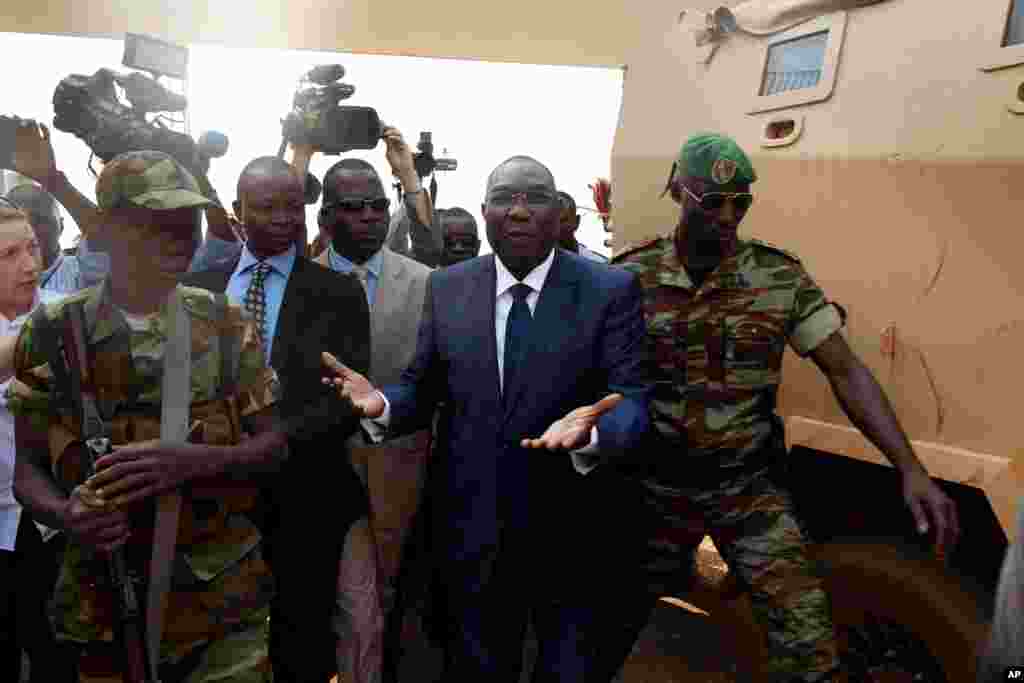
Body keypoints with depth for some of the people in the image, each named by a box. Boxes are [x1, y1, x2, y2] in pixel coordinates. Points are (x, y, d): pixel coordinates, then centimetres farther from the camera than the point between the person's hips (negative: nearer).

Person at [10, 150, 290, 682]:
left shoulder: (226, 323, -3)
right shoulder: (53, 331, -4)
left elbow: (274, 446, -2)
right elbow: (29, 469, 3)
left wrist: (192, 461, -20)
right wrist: (66, 514, -19)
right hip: (107, 610, 0)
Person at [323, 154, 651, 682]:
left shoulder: (611, 289, -9)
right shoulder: (446, 288, 0)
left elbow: (632, 400, -15)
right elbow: (422, 389, 3)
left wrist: (590, 433, -37)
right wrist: (382, 404, -19)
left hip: (571, 535, -2)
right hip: (472, 530, 2)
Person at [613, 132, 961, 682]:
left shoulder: (781, 278, -6)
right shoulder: (631, 278, -8)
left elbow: (845, 371, -5)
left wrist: (911, 470, -13)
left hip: (752, 489, 0)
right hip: (657, 488, 1)